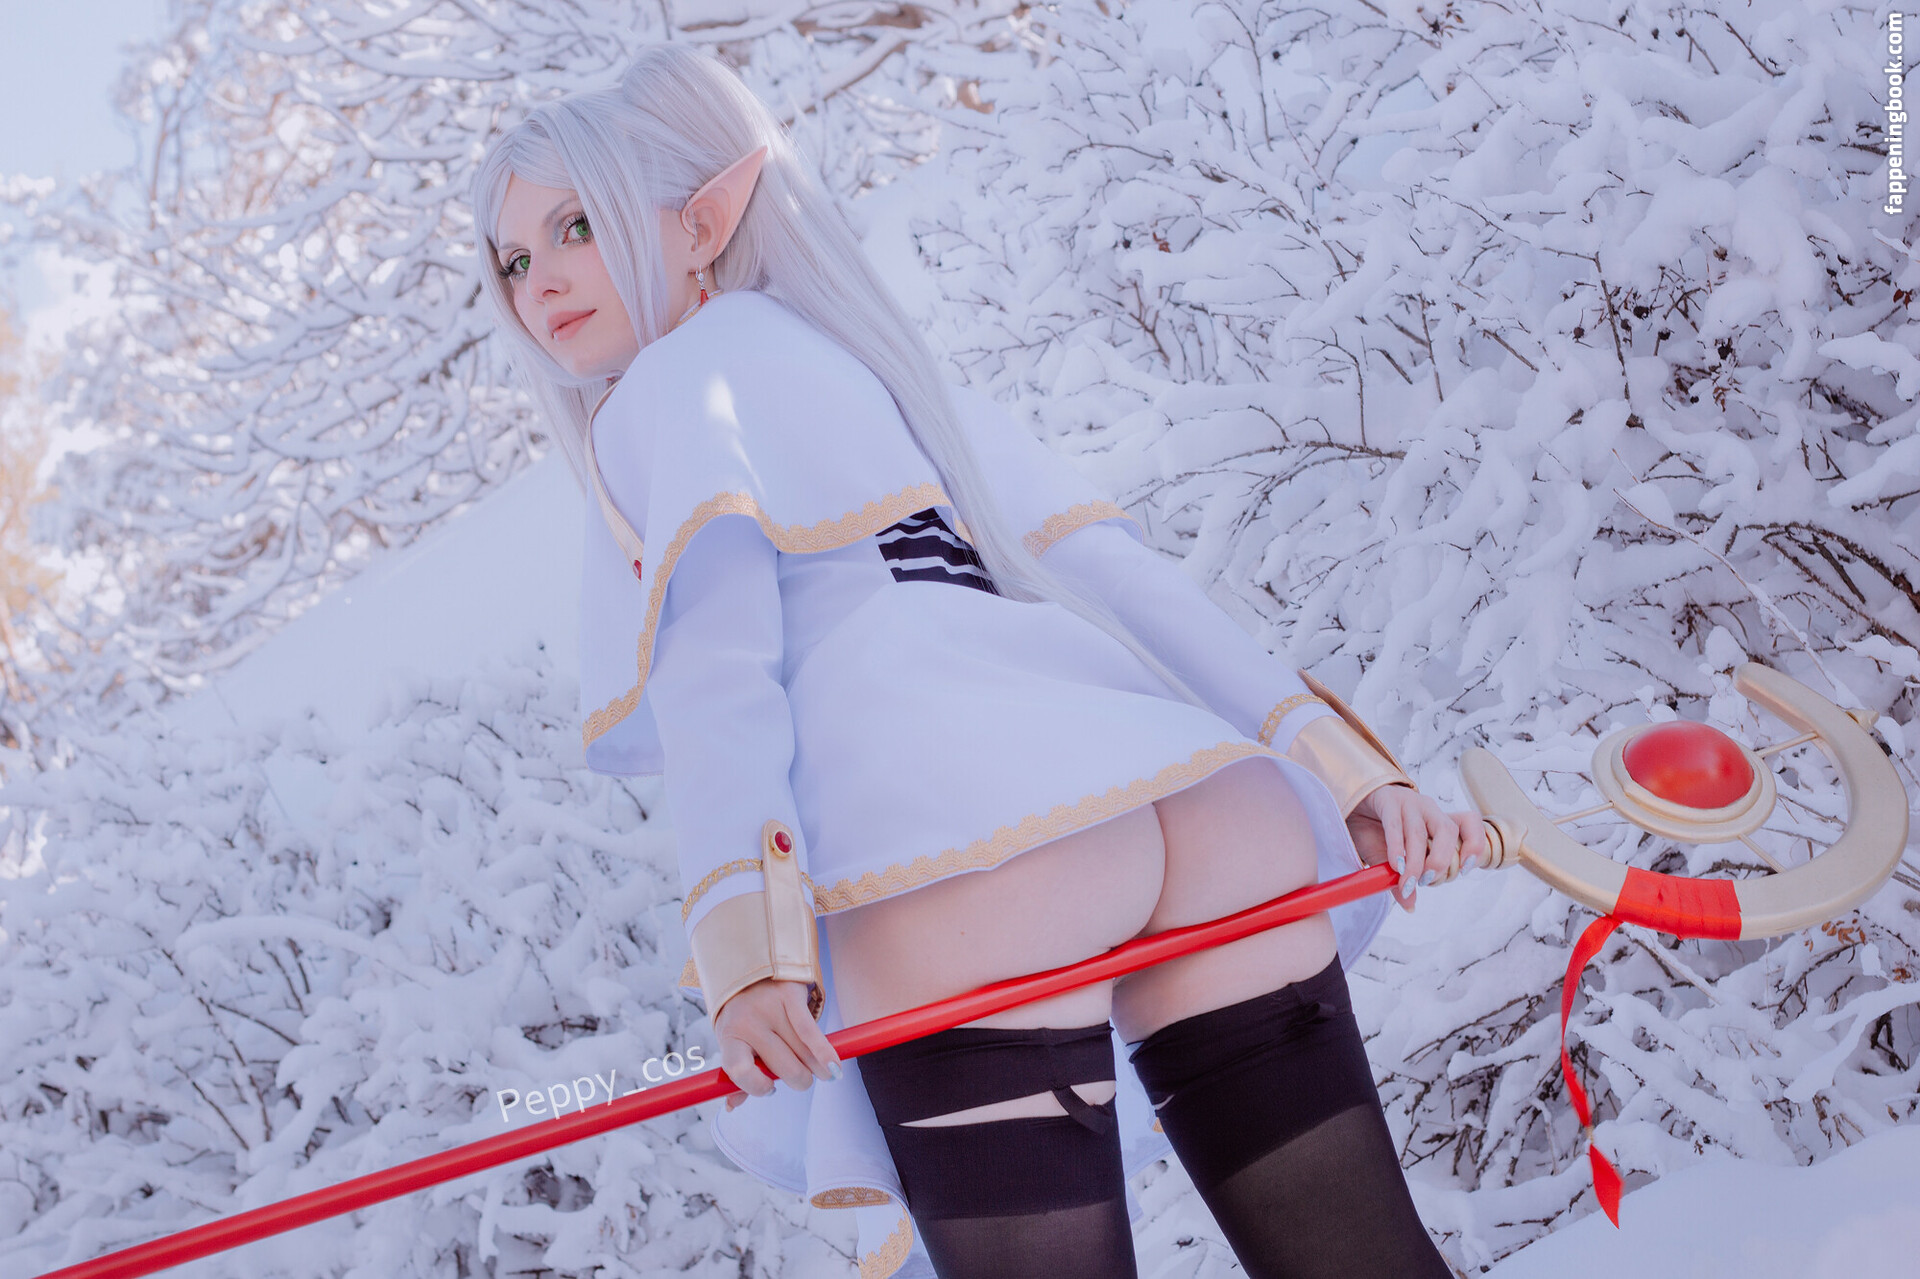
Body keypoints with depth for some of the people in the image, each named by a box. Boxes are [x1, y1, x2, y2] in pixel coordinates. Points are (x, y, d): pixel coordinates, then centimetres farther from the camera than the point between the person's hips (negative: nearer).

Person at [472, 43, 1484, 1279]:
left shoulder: (671, 381, 14)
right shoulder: (883, 366, 34)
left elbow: (715, 650, -5)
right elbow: (1115, 574, 23)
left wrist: (746, 930, -17)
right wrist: (1348, 770, 15)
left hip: (960, 856, -7)